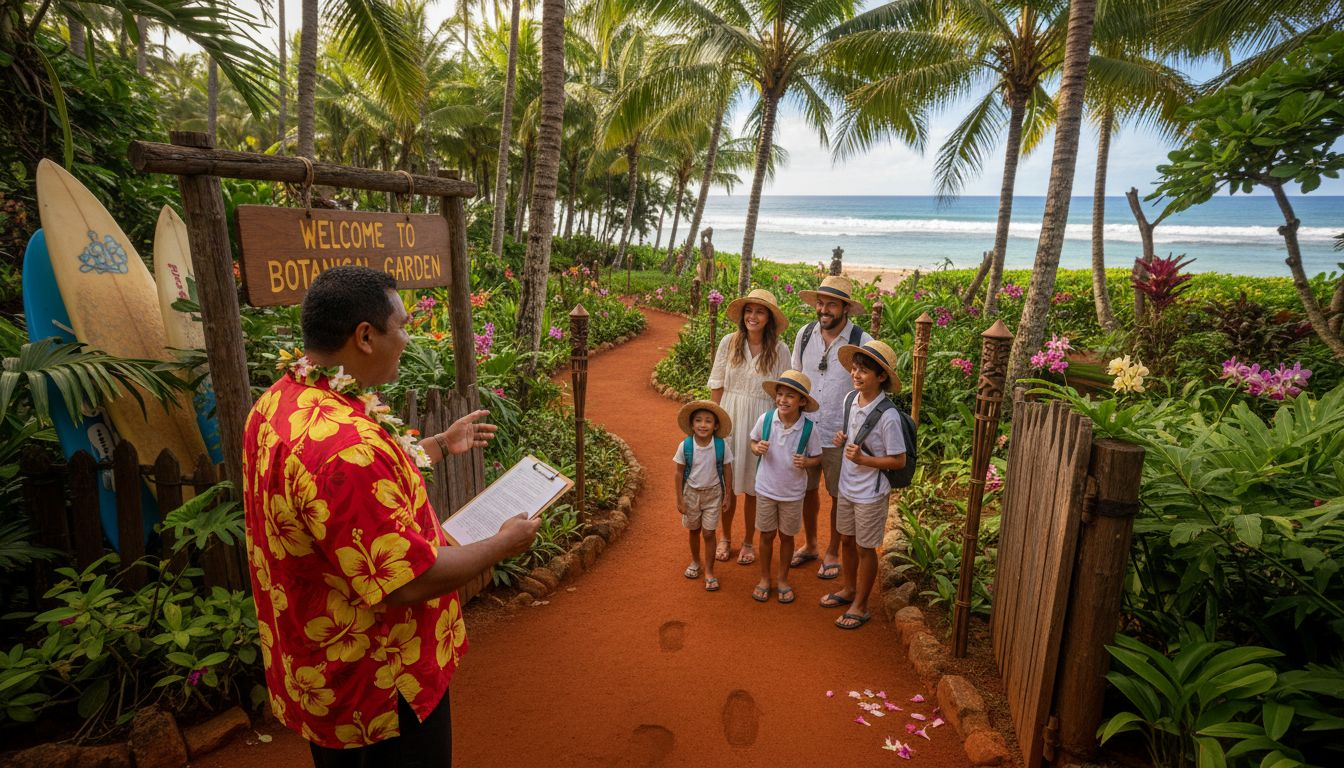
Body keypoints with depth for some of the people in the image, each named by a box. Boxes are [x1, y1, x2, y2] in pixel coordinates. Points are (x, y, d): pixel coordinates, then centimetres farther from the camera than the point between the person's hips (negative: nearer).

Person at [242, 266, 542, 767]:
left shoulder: (279, 404, -3)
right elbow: (408, 582, -32)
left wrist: (442, 445, 18)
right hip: (380, 689, -9)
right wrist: (504, 544, -17)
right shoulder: (343, 442, -36)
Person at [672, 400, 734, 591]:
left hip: (713, 493, -1)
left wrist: (727, 496, -2)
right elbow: (679, 473, -8)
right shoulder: (685, 446, -18)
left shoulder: (722, 445, -18)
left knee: (709, 533, 3)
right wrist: (680, 499, -6)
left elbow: (727, 471, -5)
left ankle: (709, 571, 18)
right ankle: (695, 561, 42)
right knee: (694, 531, 19)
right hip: (691, 493, 1)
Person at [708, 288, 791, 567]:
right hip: (729, 418, 1)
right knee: (727, 482, 10)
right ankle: (725, 538, 32)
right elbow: (717, 385, 2)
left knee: (753, 487, 9)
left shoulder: (779, 350, -7)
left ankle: (748, 542, 30)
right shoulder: (729, 342, -5)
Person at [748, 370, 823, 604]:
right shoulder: (765, 418, -13)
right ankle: (765, 578, 35)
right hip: (766, 488, 1)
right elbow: (753, 442, 3)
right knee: (766, 535, 14)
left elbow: (817, 457, -4)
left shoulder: (809, 428, -16)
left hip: (793, 492, -1)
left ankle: (783, 579, 37)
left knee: (787, 536, 15)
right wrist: (758, 448, -19)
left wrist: (806, 462, -26)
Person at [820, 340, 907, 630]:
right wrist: (841, 439, -7)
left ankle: (860, 606, 27)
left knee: (864, 548, 9)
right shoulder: (850, 399, -4)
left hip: (871, 493, -6)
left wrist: (863, 459, -26)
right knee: (847, 540, 21)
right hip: (847, 486, 7)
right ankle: (849, 589, 43)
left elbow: (898, 461, -18)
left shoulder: (887, 415, -24)